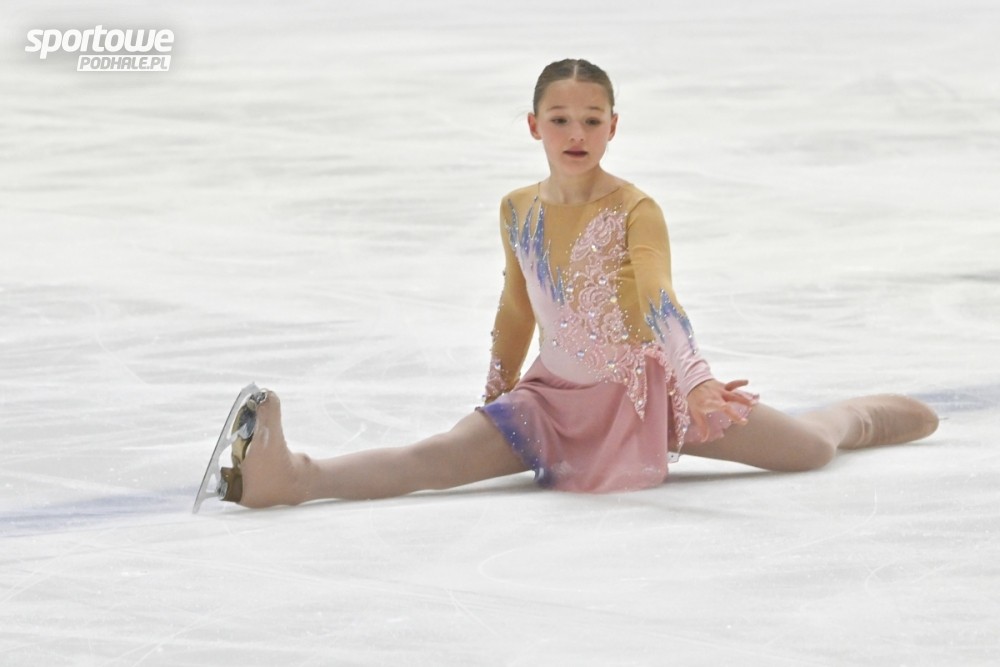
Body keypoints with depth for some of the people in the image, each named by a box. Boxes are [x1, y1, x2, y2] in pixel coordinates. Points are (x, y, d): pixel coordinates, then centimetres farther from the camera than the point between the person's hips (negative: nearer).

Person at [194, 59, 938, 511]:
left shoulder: (636, 211, -16)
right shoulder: (517, 212, 1)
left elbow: (660, 301, -30)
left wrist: (696, 386, -45)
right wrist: (495, 398, 20)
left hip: (643, 388, -3)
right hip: (555, 398, 3)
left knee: (812, 448, 3)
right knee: (434, 458, -19)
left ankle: (882, 413, 38)